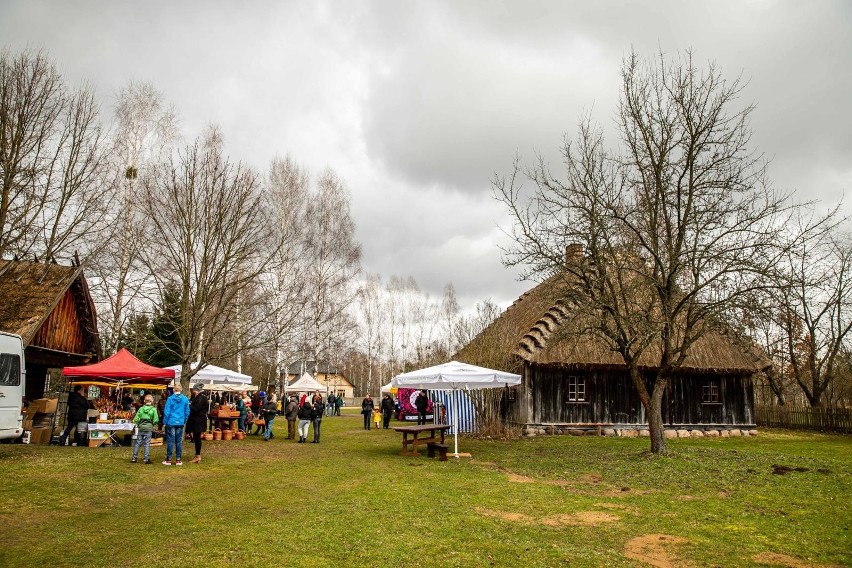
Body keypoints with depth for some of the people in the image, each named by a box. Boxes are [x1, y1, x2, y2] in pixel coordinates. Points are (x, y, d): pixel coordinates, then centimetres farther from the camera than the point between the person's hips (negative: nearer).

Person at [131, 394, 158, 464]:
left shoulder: (141, 409, 1)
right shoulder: (153, 409, -6)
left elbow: (135, 419, -1)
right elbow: (156, 420, -11)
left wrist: (138, 424, 14)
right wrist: (154, 425, 8)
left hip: (141, 427, 2)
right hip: (149, 427, -2)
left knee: (138, 443, 10)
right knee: (147, 443, 3)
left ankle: (134, 458, 14)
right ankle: (146, 459, 4)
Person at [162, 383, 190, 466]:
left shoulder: (170, 399, -8)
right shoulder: (185, 399, -1)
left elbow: (167, 412, -7)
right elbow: (187, 412, 5)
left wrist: (164, 422, 2)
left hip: (171, 422, -2)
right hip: (180, 423, 2)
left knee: (170, 441, 4)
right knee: (179, 441, 8)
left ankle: (168, 459, 9)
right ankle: (178, 460, 11)